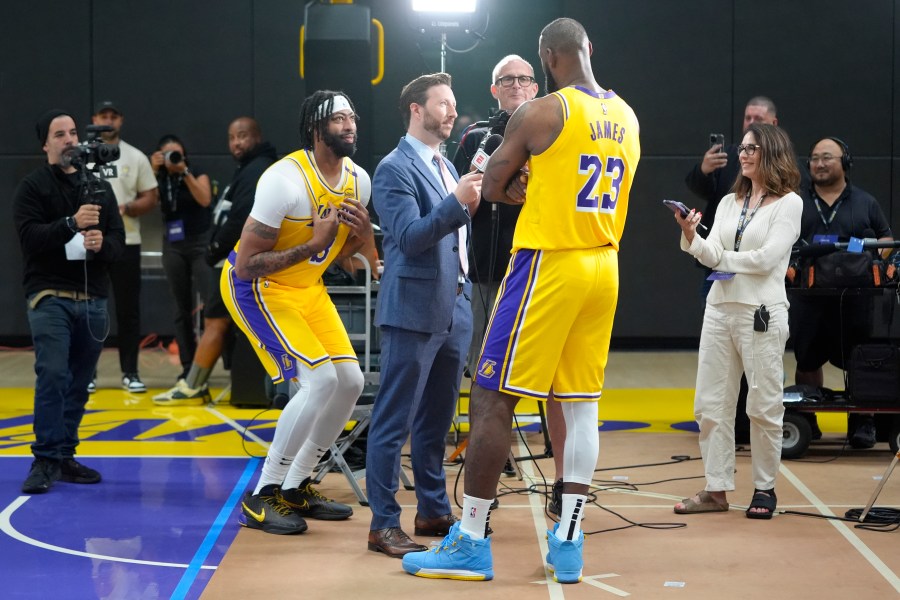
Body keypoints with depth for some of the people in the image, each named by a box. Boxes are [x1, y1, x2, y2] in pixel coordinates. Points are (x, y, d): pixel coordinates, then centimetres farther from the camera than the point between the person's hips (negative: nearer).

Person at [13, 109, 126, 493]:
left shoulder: (99, 188, 15)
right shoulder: (32, 187, 1)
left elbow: (119, 242, 10)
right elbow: (29, 237, -12)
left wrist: (102, 243, -12)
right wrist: (72, 223, -23)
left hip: (92, 299, 5)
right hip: (50, 298, -5)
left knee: (79, 382, 7)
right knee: (52, 375, -15)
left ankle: (65, 457, 15)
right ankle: (46, 460, -11)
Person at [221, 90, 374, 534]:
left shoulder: (358, 180, -2)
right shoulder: (285, 180, -27)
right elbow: (247, 264, -26)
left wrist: (362, 234, -9)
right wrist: (311, 245, -29)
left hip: (308, 287, 8)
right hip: (255, 286, -8)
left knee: (350, 381, 2)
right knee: (320, 378, -20)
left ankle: (295, 488, 16)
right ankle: (261, 497, -11)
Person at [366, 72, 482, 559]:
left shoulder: (446, 167, 17)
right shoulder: (395, 169, -9)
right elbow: (410, 237, -19)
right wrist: (457, 203, -27)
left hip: (454, 308, 8)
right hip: (415, 311, -8)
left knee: (436, 419, 15)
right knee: (394, 421, -4)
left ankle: (433, 511, 23)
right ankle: (384, 524, -1)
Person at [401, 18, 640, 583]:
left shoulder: (540, 113, -12)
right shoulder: (626, 117, 9)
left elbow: (494, 188, -3)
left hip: (548, 265, -7)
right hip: (603, 267, 7)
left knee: (492, 399, -1)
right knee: (581, 404, 11)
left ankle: (472, 543, 2)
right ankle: (569, 543, 13)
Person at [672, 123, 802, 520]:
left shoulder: (788, 203, -3)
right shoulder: (729, 203, 14)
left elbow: (766, 258, -13)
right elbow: (711, 255, 2)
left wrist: (723, 258, 0)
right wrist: (690, 236, -18)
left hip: (761, 312, -6)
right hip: (720, 308, 6)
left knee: (763, 406, 0)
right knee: (710, 404, 4)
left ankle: (764, 488, 11)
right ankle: (716, 490, 9)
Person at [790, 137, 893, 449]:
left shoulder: (865, 203, 10)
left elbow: (886, 239, 12)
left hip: (854, 298, -1)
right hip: (808, 297, 1)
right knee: (807, 361, 8)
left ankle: (862, 421, 11)